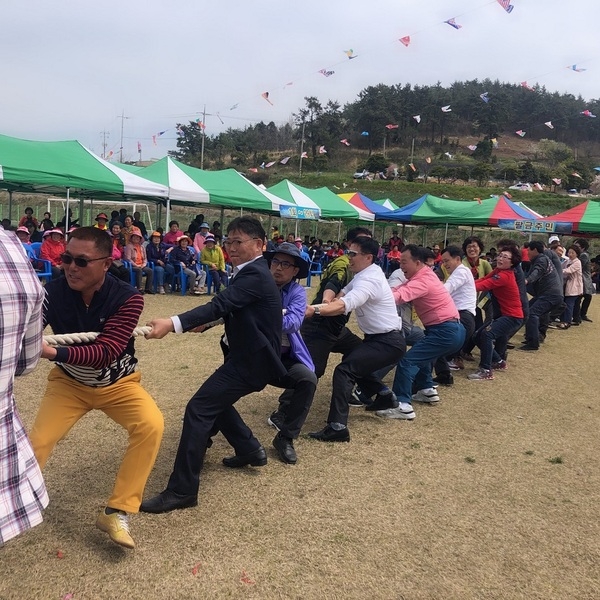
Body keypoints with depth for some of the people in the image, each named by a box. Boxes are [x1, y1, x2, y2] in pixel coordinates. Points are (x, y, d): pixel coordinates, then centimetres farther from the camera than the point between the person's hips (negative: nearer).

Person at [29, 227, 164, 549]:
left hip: (117, 382, -1)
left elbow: (106, 352, -35)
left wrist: (54, 353, -48)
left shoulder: (127, 298, -27)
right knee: (38, 442, -9)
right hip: (69, 381, 1)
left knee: (151, 425, -24)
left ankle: (116, 511, -10)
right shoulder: (52, 292, -21)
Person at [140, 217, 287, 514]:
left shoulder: (255, 275, -20)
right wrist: (205, 322, 20)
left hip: (251, 359, -11)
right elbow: (229, 307, 27)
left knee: (198, 409, -15)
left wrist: (172, 323, -43)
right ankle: (250, 449, 38)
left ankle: (182, 490, -9)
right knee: (215, 399, 27)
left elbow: (220, 304, -34)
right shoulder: (250, 272, 13)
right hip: (248, 354, 11)